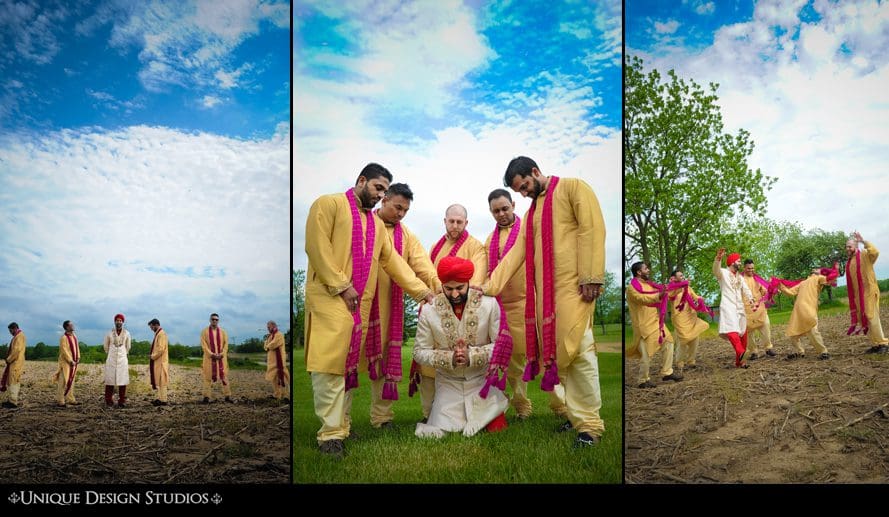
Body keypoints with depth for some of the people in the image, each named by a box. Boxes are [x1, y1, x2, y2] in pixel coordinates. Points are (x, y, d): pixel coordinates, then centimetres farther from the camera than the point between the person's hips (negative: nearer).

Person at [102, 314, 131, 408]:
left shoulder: (126, 333, 1)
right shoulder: (109, 333, -1)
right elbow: (105, 345, 14)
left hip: (122, 360, 0)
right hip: (111, 360, 0)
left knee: (122, 380, -1)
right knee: (110, 380, -1)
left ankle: (122, 401, 4)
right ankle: (109, 401, 5)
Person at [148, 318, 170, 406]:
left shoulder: (161, 334, -15)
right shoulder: (158, 333, 15)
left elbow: (161, 349, -21)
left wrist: (152, 356, -12)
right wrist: (152, 354, 9)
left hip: (161, 361, -10)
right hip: (158, 361, 10)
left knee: (161, 381, -7)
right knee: (159, 381, 13)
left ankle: (163, 400, -4)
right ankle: (160, 398, 18)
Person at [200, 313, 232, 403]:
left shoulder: (223, 332, 7)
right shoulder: (204, 332, 1)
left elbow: (226, 344, 3)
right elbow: (204, 345, -6)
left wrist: (221, 354, -11)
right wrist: (212, 354, -16)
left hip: (221, 358, 1)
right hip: (209, 358, -1)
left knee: (224, 376, 2)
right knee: (208, 377, -1)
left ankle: (227, 396, 6)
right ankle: (206, 397, 3)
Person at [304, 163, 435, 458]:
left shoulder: (376, 223, 21)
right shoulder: (329, 204, 0)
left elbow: (393, 261, 17)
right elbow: (316, 245, -10)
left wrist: (422, 291, 9)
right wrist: (341, 285, -15)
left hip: (360, 304, 7)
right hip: (328, 298, -7)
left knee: (349, 364, 9)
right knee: (330, 363, -10)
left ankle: (342, 424, 17)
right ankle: (331, 433, -7)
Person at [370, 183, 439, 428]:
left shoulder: (406, 235, 10)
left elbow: (421, 263, -4)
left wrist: (439, 285, -20)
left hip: (389, 307, 3)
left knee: (387, 360, 7)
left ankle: (381, 416, 18)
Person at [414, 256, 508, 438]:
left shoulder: (489, 304, -11)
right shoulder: (429, 311, -10)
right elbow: (419, 352, -5)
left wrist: (471, 355, -24)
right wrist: (450, 358, -21)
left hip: (482, 381, 0)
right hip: (448, 384, 1)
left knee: (496, 429, -5)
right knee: (437, 433, -7)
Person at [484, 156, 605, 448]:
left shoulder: (572, 187, 2)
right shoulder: (531, 213, 23)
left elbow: (592, 229, -9)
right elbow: (516, 253, 18)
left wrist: (591, 277, -17)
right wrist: (489, 286, 9)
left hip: (574, 286, -7)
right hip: (545, 290, 7)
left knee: (576, 349, -12)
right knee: (557, 351, 5)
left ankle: (590, 423, -4)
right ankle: (577, 414, 14)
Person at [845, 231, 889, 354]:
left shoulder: (865, 256, -5)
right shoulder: (848, 262, 15)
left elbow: (875, 252, -30)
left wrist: (863, 241, -26)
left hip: (869, 293, -7)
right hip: (857, 295, 8)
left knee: (872, 318, -10)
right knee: (863, 319, 8)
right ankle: (875, 344, 15)